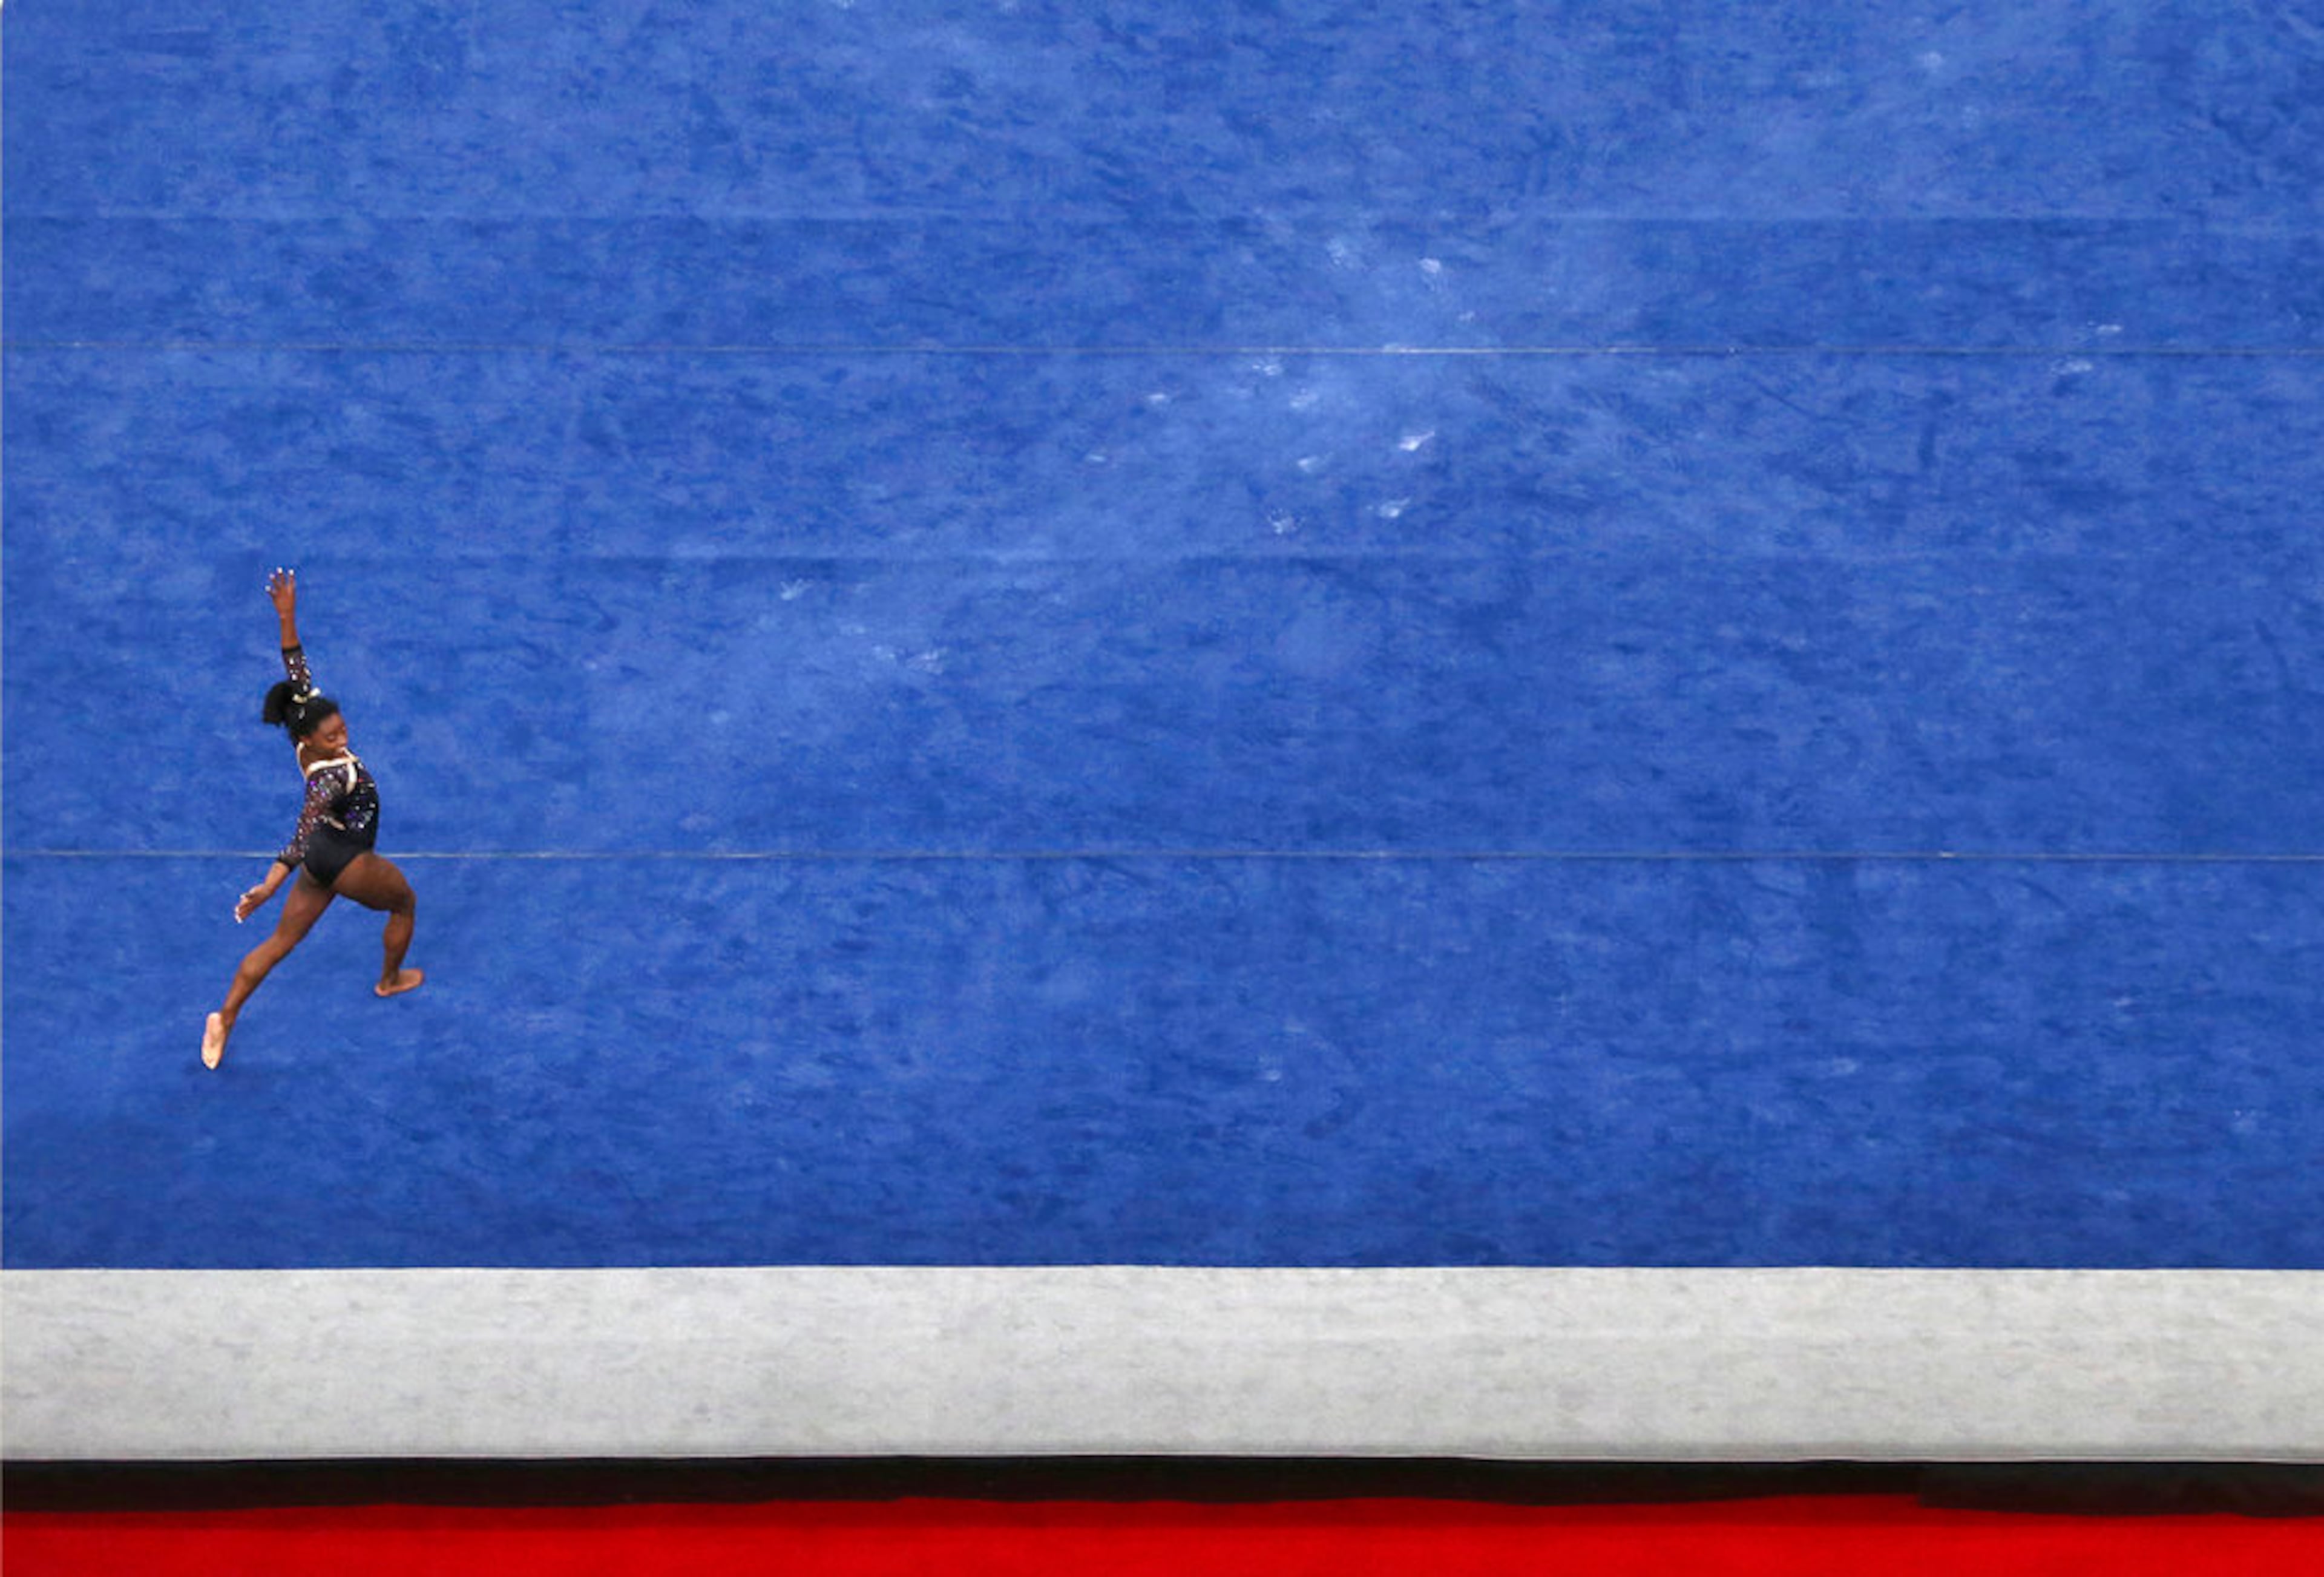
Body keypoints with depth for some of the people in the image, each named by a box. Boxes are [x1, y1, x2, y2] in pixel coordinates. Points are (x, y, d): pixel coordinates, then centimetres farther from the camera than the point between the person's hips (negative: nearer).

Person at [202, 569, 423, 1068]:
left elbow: (297, 672, -14)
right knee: (405, 903, 24)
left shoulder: (311, 738, -14)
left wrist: (287, 617, -19)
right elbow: (302, 835, -45)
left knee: (282, 941, 15)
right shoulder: (330, 778, -36)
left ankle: (225, 1019, 15)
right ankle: (390, 980, 48)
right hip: (348, 862, -7)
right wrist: (271, 884, -52)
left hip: (323, 858, 7)